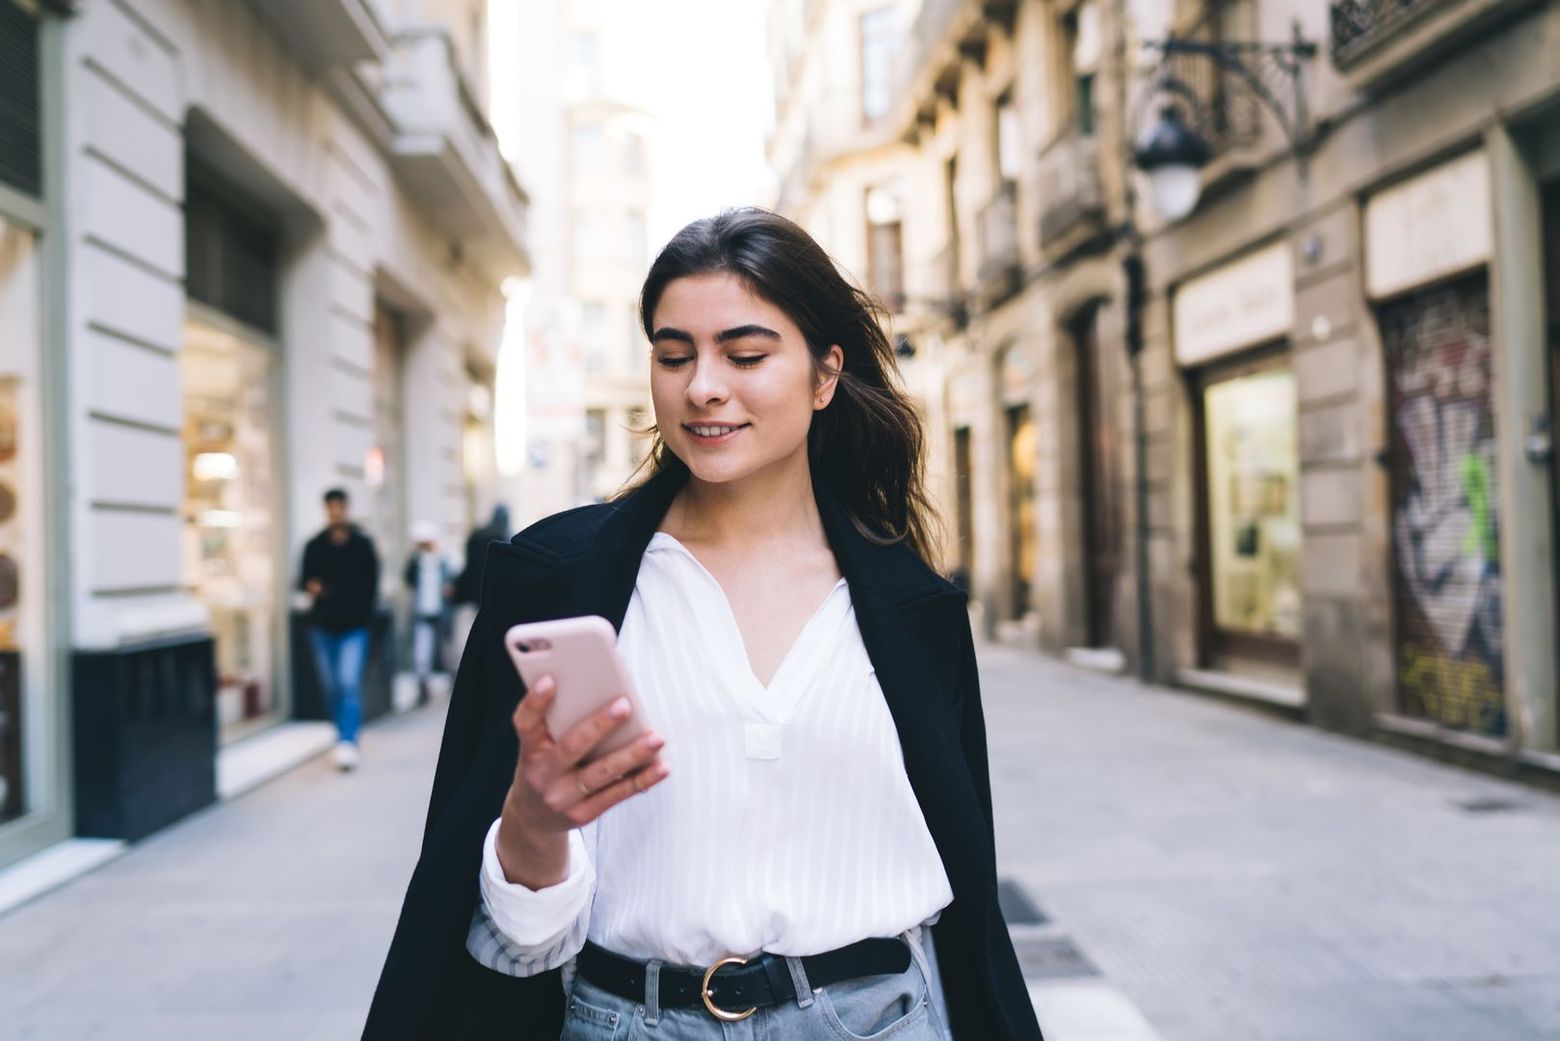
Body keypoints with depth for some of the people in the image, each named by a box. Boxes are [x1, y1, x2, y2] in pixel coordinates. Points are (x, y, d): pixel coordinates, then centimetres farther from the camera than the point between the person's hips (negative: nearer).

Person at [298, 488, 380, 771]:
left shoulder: (362, 544, 0)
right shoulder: (315, 546, 6)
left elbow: (372, 582, 4)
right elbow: (304, 579, 11)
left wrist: (363, 613, -3)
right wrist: (310, 586, -11)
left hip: (354, 626, -3)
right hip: (323, 625, 3)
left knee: (350, 684, -16)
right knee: (330, 687, 10)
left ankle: (348, 741, -17)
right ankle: (343, 735, 25)